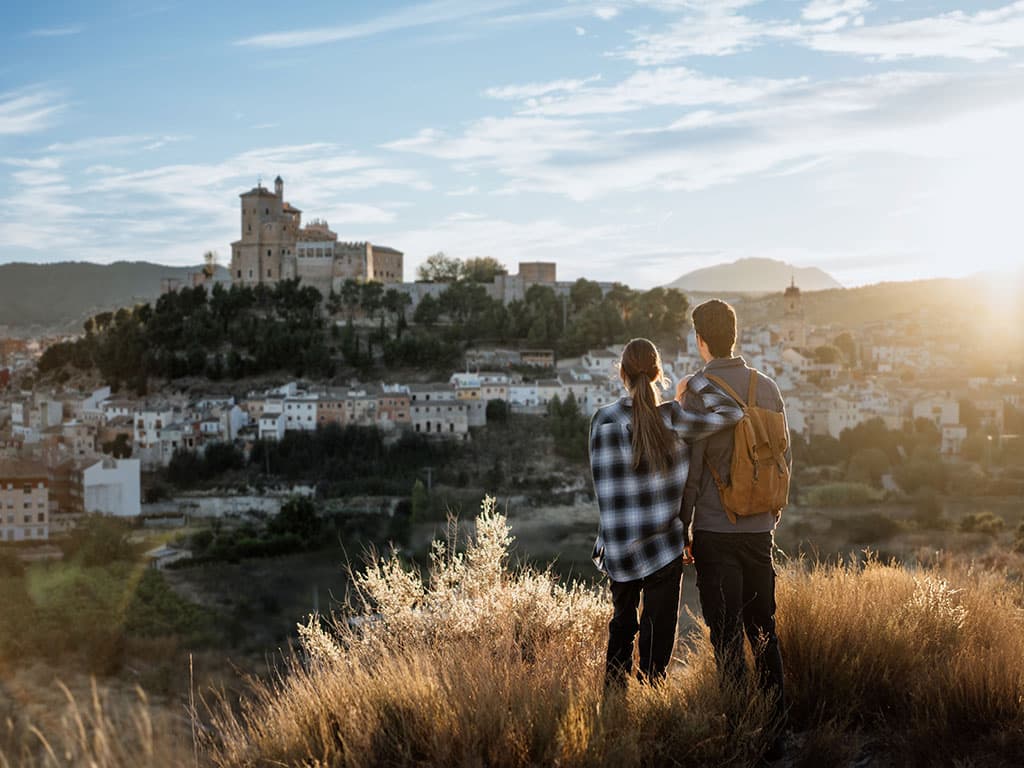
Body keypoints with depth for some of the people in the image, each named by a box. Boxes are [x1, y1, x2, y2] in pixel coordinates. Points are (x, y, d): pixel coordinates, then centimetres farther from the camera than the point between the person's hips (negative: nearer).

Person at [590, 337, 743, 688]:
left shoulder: (602, 420, -4)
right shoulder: (670, 418, -12)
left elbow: (605, 485, 0)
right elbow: (730, 413, -14)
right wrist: (697, 382, -4)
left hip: (618, 550, 3)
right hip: (663, 545, -3)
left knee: (622, 623, 22)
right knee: (657, 631, 8)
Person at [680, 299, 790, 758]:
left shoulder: (696, 392, -11)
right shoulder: (767, 387, 4)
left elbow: (690, 467, -12)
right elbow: (785, 459, 10)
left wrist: (681, 526, -2)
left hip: (716, 531, -5)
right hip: (760, 530, 5)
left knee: (727, 638, 1)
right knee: (763, 631, 14)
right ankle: (775, 734, 18)